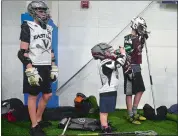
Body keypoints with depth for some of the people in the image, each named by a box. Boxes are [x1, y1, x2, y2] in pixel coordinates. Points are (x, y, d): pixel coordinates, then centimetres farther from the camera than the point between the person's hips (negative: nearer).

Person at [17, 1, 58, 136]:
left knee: (47, 95, 13)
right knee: (33, 96, 1)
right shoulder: (28, 27, -7)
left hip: (46, 67, 7)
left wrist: (54, 67, 15)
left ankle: (38, 120, 30)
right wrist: (30, 70, -20)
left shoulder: (49, 28, 14)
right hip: (34, 67, -7)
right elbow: (23, 52, -13)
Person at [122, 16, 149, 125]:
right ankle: (131, 116, 10)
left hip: (137, 68, 10)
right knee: (129, 93, -1)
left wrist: (143, 40, 21)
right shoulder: (128, 39, -16)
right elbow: (126, 56, -23)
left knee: (140, 90, 16)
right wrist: (129, 69, -25)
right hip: (130, 68, -10)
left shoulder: (137, 38, 14)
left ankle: (134, 113, 27)